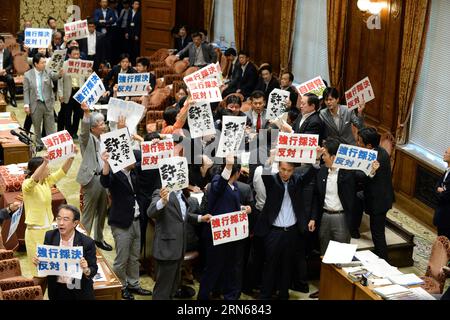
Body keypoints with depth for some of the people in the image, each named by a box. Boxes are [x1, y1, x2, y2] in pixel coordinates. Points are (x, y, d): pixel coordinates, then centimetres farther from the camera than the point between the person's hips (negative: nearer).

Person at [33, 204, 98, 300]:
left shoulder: (87, 242, -13)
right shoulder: (50, 236, -4)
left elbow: (94, 270, -7)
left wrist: (86, 270, -28)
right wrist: (38, 261, -13)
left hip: (79, 291, -3)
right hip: (56, 290, 3)